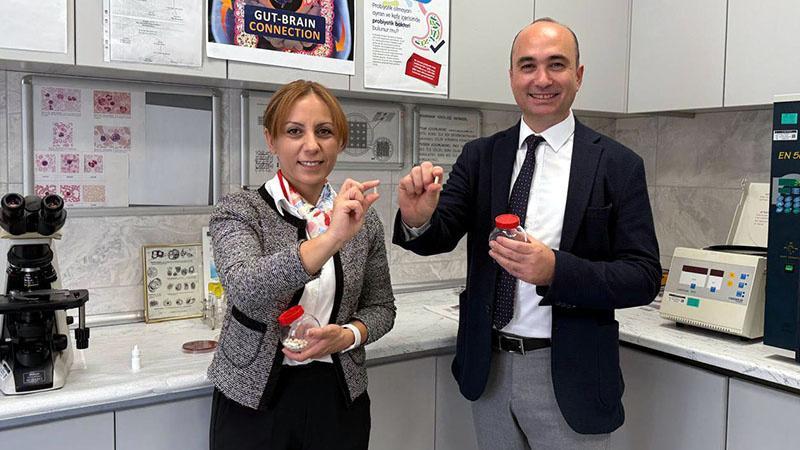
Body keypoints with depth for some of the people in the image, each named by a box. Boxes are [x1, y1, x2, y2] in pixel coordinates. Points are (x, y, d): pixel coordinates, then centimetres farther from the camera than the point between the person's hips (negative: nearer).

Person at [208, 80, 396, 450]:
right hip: (253, 404, -2)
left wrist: (348, 334, -13)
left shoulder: (361, 216, 0)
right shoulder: (238, 211, -9)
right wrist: (330, 239, -39)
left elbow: (380, 306, 7)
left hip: (339, 401, 3)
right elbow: (245, 290, -27)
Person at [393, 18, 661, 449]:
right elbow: (441, 235, -5)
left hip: (568, 378, -2)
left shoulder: (618, 165, -7)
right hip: (488, 369, 3)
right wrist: (418, 219, -28)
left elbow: (644, 277, -10)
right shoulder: (480, 156, 1)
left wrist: (555, 269, -26)